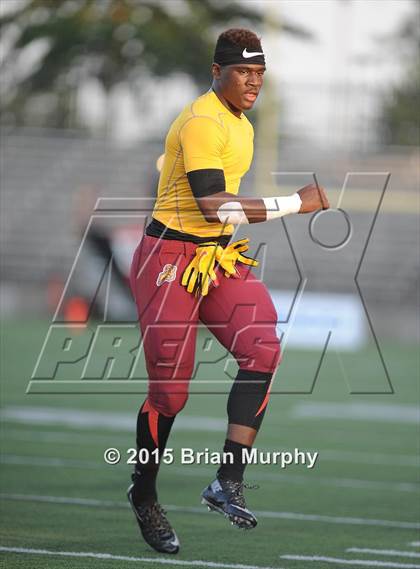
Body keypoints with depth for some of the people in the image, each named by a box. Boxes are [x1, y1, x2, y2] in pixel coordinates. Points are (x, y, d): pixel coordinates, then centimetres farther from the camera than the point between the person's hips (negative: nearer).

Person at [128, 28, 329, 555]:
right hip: (171, 260, -8)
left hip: (221, 259, 8)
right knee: (170, 389, -4)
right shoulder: (201, 123, -18)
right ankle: (143, 496, 18)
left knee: (262, 350, -16)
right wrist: (296, 203, -23)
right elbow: (214, 206, -26)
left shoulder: (240, 125, 12)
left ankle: (228, 481, -16)